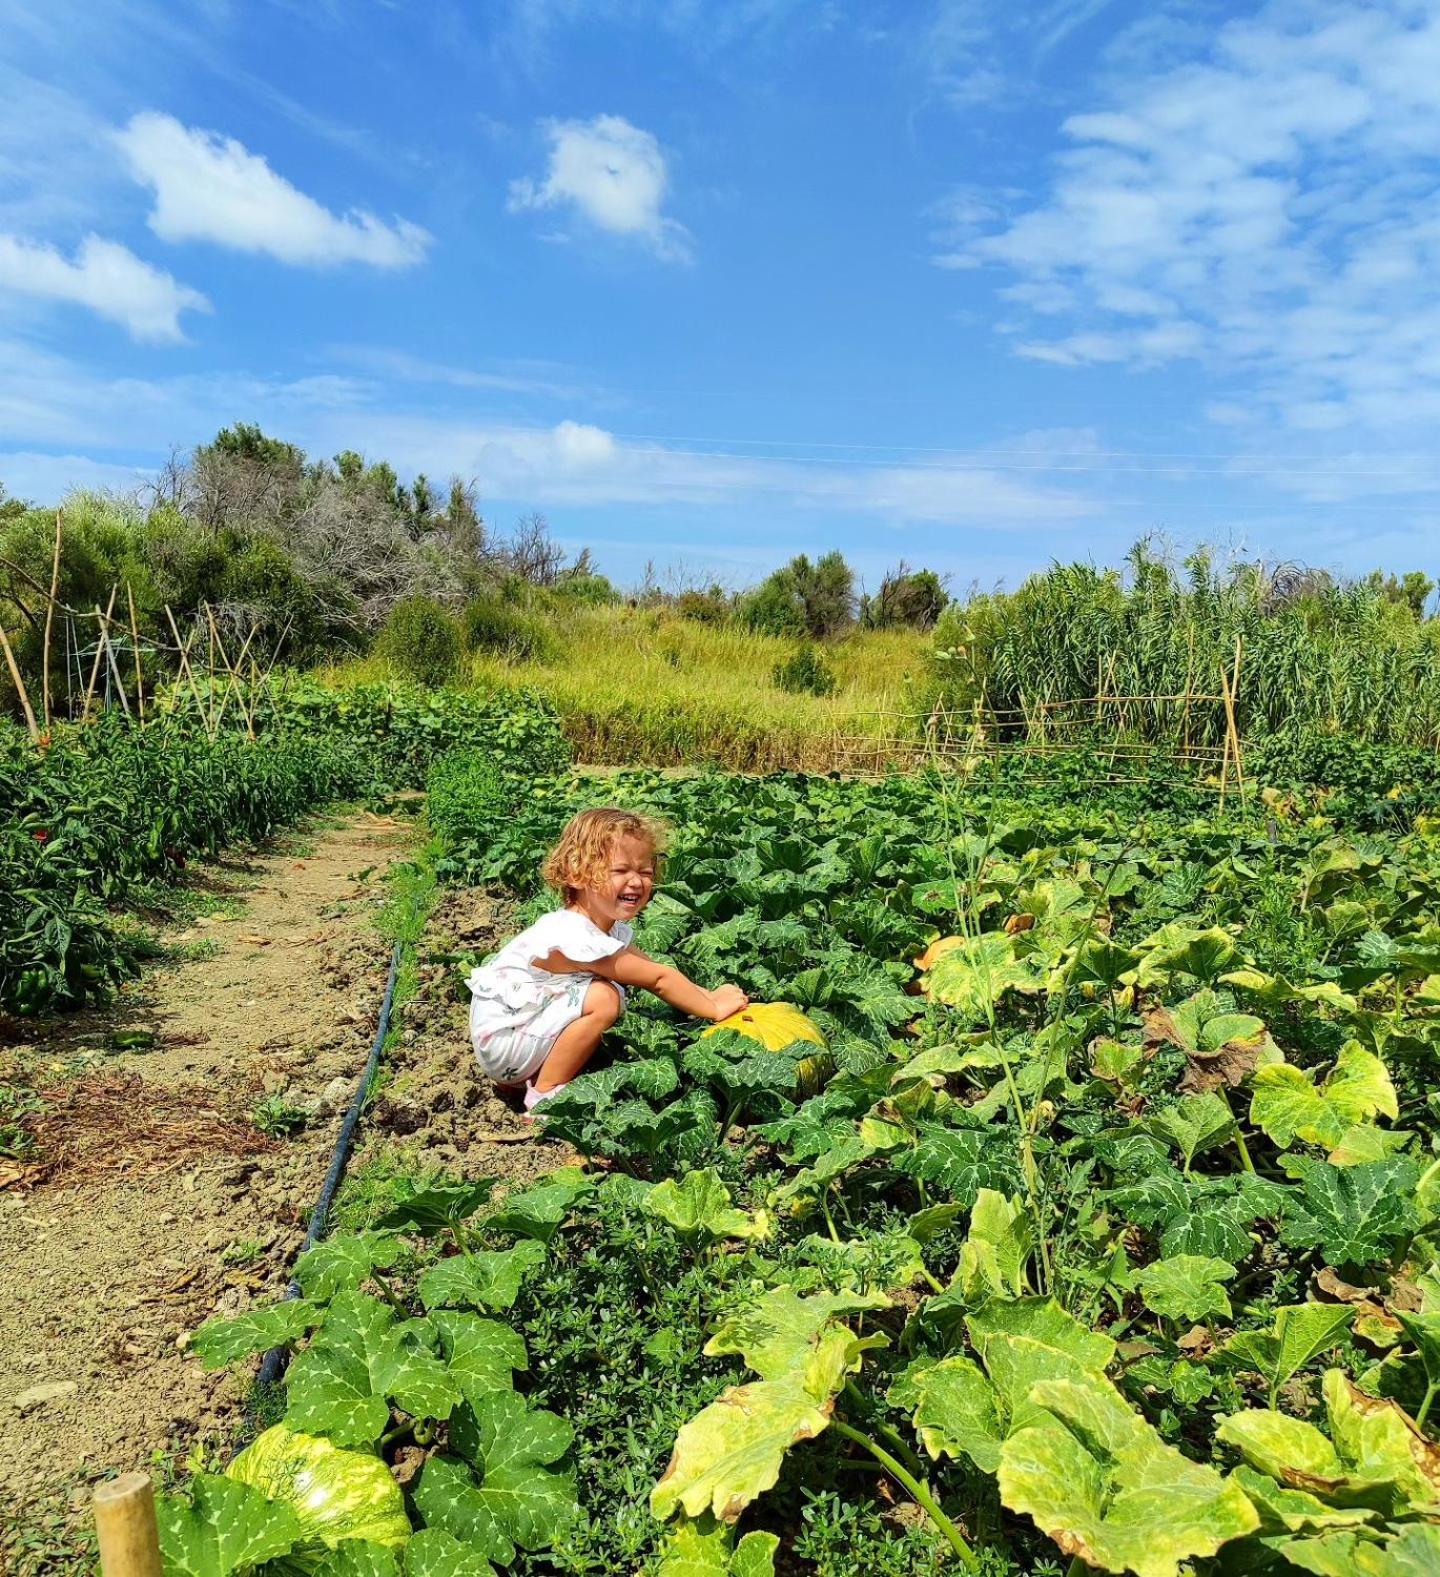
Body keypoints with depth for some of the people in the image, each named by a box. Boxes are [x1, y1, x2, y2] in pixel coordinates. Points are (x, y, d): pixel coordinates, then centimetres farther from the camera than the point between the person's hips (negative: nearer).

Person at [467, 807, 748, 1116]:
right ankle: (544, 1092, -8)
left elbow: (654, 972, 2)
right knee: (604, 998, -24)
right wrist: (715, 1008, -16)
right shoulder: (575, 937, -29)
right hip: (500, 1041, -10)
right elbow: (659, 979, -24)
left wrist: (708, 996, -9)